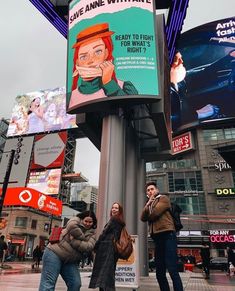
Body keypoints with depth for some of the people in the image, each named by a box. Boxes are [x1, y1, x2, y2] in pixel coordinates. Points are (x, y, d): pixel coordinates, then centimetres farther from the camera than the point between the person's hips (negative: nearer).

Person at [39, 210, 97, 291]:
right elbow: (73, 226, -27)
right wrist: (83, 238, -13)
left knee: (75, 284, 2)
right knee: (48, 283, -8)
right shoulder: (75, 221, -3)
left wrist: (74, 241, -20)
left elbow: (89, 247, -11)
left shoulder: (91, 234, 8)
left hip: (70, 261, 6)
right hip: (54, 252, -5)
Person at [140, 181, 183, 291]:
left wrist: (150, 211, 9)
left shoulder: (163, 198, 4)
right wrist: (148, 203, -2)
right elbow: (143, 218, 6)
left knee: (172, 270, -13)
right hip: (157, 238, 8)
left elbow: (154, 213, -11)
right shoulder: (149, 204, 24)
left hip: (167, 235, -8)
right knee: (160, 273, 10)